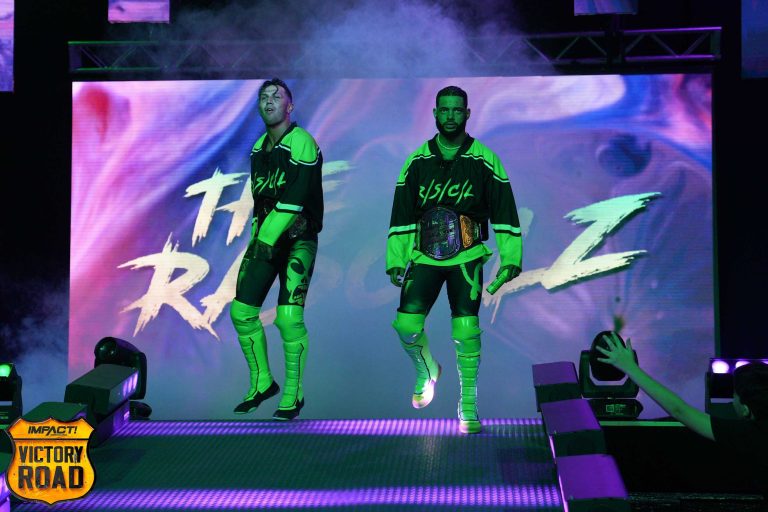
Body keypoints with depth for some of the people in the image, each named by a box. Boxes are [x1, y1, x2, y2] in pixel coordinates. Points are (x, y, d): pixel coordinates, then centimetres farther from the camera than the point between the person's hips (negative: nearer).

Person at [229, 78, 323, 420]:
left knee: (288, 317, -15)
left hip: (298, 240, -7)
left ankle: (293, 394, -1)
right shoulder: (258, 148, 14)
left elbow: (294, 199, -20)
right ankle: (262, 383, 19)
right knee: (242, 312, 2)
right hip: (265, 238, 8)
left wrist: (269, 237, -24)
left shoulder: (301, 143, -11)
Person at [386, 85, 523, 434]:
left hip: (466, 257, -2)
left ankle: (468, 406, 0)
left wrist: (510, 258, -4)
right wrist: (395, 261, 5)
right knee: (406, 325, -11)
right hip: (424, 256, 2)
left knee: (466, 331, -13)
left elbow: (504, 213, 3)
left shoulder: (484, 161, 1)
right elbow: (401, 216, 10)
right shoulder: (417, 162, 7)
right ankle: (427, 371, 21)